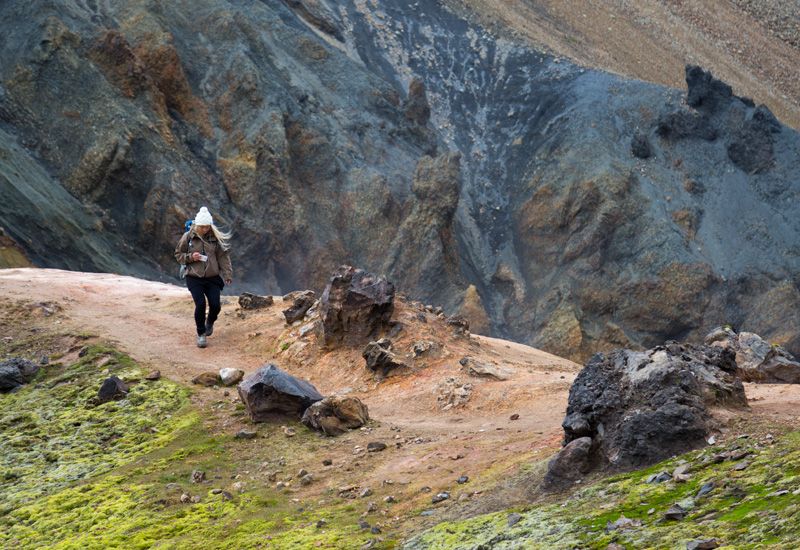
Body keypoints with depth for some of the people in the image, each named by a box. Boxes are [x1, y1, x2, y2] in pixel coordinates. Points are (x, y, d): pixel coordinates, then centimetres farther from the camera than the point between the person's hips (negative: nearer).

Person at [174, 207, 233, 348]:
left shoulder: (215, 238, -1)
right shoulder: (188, 237, -3)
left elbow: (223, 257, 2)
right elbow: (178, 254, 6)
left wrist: (228, 275, -4)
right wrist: (190, 257, -12)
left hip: (213, 278, 1)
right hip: (194, 278, -1)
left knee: (215, 305, -7)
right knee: (200, 304, -15)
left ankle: (210, 323, 30)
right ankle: (201, 334, 4)